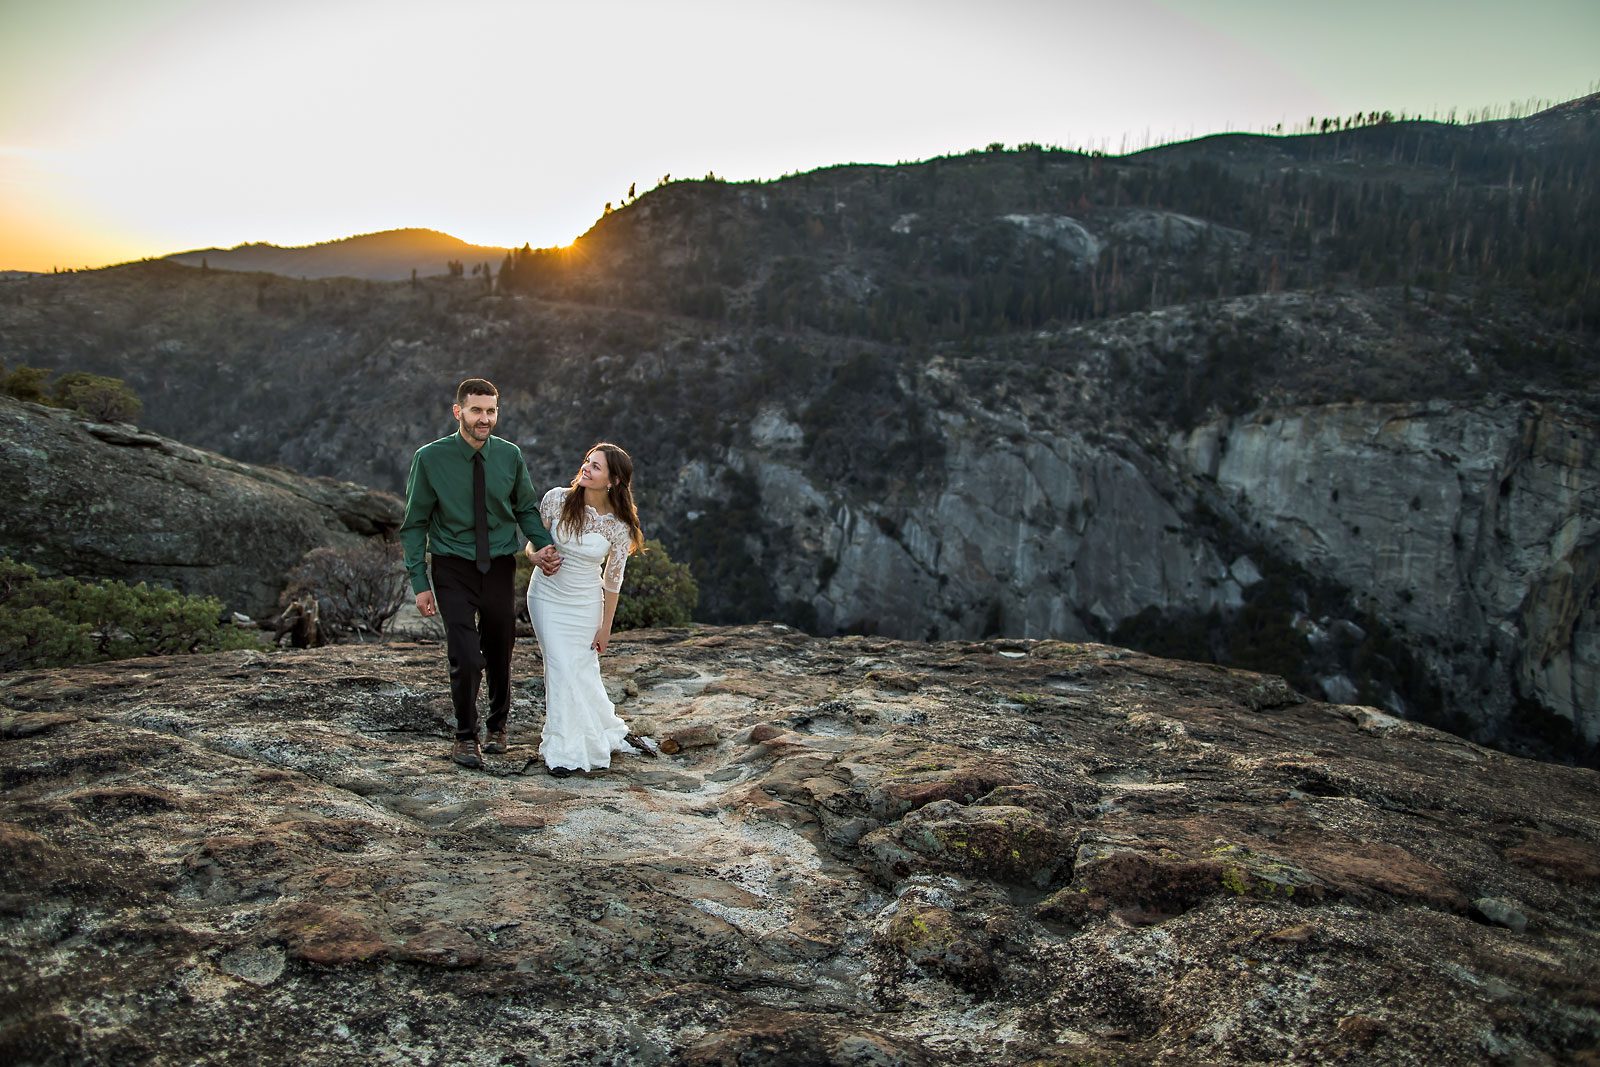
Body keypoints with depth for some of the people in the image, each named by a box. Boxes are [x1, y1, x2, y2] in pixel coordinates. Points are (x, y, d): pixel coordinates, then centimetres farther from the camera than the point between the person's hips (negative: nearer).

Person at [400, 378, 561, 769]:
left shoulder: (510, 455, -4)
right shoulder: (430, 458, -11)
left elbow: (526, 508, 10)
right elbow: (414, 524, -4)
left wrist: (545, 546, -8)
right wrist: (420, 582, -10)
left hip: (500, 568, 3)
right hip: (454, 571, -3)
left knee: (500, 656, 15)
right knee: (466, 659, -11)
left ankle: (497, 728, 40)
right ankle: (465, 738, 14)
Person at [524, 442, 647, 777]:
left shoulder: (618, 526, -13)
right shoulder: (556, 499, -13)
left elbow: (612, 579, -4)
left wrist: (606, 627, 1)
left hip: (586, 603, 0)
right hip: (548, 597, 0)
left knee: (583, 670, 9)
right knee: (562, 668, -3)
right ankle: (565, 749, 11)